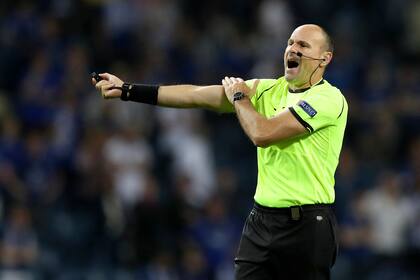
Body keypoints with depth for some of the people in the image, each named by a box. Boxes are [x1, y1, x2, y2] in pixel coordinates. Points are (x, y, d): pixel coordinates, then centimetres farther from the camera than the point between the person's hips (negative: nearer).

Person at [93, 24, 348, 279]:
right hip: (261, 218, 6)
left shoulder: (329, 98, -12)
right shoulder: (269, 89, 10)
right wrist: (128, 91, 0)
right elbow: (197, 96, 6)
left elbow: (262, 133, -20)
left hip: (307, 224, -6)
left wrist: (239, 97, 0)